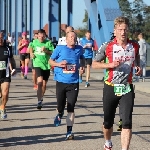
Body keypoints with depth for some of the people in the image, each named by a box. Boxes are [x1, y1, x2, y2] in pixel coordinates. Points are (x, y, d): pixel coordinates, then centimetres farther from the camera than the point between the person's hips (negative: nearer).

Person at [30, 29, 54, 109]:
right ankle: (39, 101, -20)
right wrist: (31, 53, 8)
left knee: (44, 84, 13)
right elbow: (31, 47, 25)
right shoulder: (34, 42, 3)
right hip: (38, 64, -1)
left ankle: (41, 98, 37)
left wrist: (46, 51, -24)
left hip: (46, 65, 1)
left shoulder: (48, 43, -6)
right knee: (40, 82, -20)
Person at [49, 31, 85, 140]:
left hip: (74, 83, 1)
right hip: (61, 82, -1)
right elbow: (51, 61, 7)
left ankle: (69, 132, 3)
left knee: (71, 108, -2)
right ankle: (60, 114, 45)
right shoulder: (60, 49, -2)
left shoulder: (79, 49, 6)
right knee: (60, 106, 7)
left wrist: (82, 66, 9)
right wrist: (58, 64, -12)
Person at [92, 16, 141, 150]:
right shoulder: (108, 47, -7)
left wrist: (139, 68, -1)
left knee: (127, 122, -13)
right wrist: (110, 65, -17)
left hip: (127, 89, 1)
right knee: (108, 121, 13)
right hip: (110, 88, 0)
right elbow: (94, 64, -2)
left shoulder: (134, 46, 0)